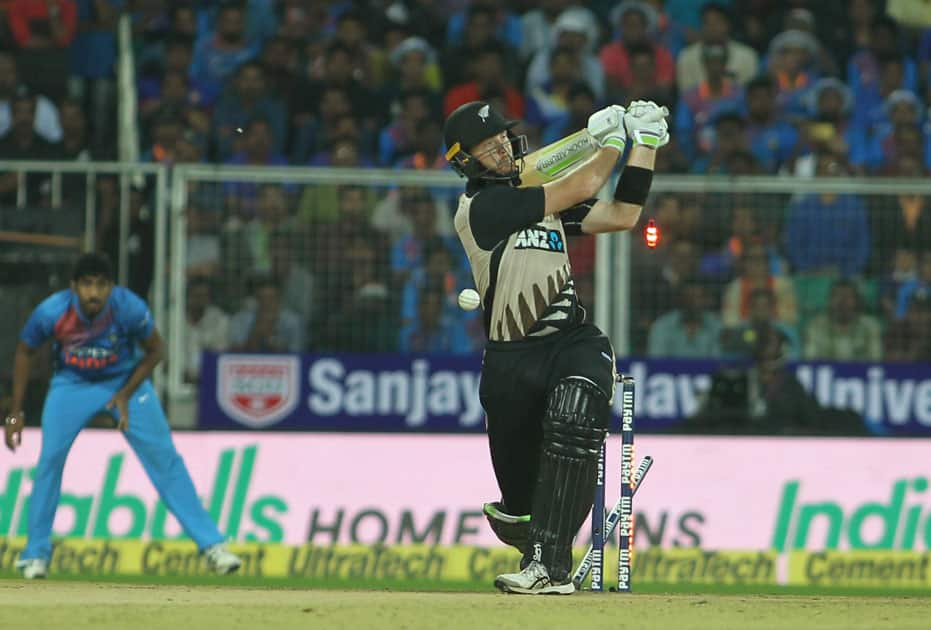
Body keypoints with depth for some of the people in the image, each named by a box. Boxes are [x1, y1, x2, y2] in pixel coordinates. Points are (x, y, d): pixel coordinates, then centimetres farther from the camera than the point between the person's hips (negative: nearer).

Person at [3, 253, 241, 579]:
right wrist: (16, 413, -5)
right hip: (72, 384, 0)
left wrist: (126, 395, -15)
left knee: (164, 459, -9)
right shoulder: (51, 312, -25)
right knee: (50, 458, -14)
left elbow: (154, 350, -8)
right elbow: (25, 353, -6)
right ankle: (35, 554, 0)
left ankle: (210, 544, -5)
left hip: (126, 381, 0)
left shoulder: (130, 309, -28)